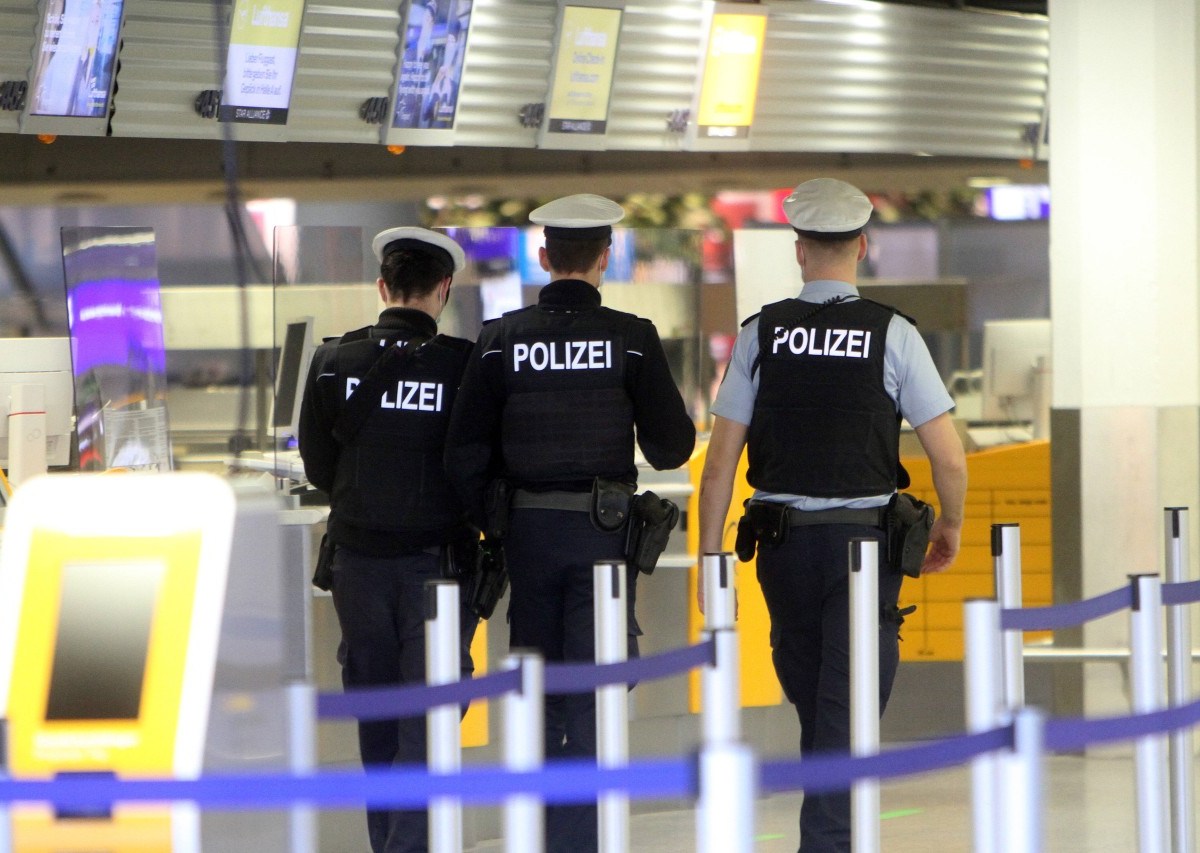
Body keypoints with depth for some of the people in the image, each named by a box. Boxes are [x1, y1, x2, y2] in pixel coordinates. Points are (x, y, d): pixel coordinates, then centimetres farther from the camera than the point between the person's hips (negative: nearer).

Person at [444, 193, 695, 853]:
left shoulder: (500, 339, -1)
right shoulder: (630, 337, -7)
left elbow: (465, 453, -2)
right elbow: (672, 446, -3)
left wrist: (491, 524, 12)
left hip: (529, 528, 2)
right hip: (604, 528, -2)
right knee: (594, 689, 0)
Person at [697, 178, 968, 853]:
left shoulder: (761, 335, 0)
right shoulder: (893, 334, -5)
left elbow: (721, 461, -3)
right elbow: (949, 457, -5)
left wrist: (710, 560, 2)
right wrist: (951, 527, 14)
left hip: (783, 539, 2)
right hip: (865, 538, -2)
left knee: (809, 695, 19)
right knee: (849, 706, -2)